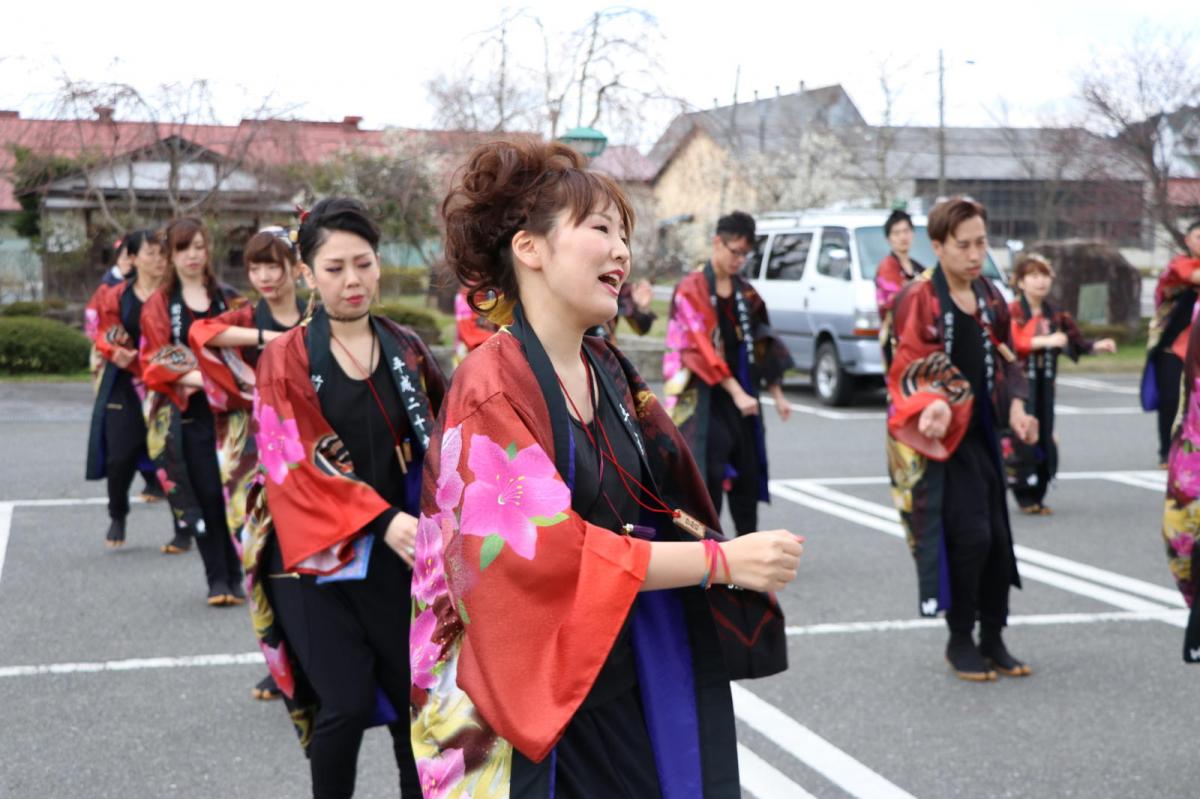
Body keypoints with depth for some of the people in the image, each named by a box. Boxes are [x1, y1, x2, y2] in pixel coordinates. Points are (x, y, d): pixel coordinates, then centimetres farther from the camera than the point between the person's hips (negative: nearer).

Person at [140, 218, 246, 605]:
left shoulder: (228, 299, 13)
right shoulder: (158, 306, 5)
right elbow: (154, 364, -3)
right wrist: (194, 377, -19)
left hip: (228, 411, 2)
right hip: (186, 415, -2)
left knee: (232, 492, -3)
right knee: (205, 496, -3)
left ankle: (236, 575, 8)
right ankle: (217, 578, 7)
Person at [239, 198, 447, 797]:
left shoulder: (407, 351, 8)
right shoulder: (285, 360, -3)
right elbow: (298, 462, -13)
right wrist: (381, 518, -25)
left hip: (398, 557, 3)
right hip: (317, 556, -3)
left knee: (413, 702, 3)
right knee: (347, 707, -7)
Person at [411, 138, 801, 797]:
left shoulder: (610, 373, 8)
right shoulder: (491, 390, -15)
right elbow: (543, 550, -23)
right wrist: (721, 559, -21)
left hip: (633, 687, 7)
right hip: (540, 707, -7)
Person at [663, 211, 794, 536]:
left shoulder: (745, 292, 12)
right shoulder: (691, 290, -8)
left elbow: (762, 345, 16)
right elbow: (702, 348, -15)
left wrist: (777, 395, 12)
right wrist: (736, 392, -20)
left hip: (740, 392, 6)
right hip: (705, 398, -6)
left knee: (747, 473, 7)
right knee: (711, 472, -11)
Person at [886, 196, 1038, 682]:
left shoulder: (990, 299, 9)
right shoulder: (918, 299, -11)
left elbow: (1005, 362, 13)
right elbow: (910, 369, -14)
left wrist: (1016, 408, -3)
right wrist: (934, 408, -32)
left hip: (980, 432, 6)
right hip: (938, 436, -6)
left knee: (997, 537, 6)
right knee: (970, 534, -11)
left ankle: (992, 639, 19)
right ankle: (960, 641, 6)